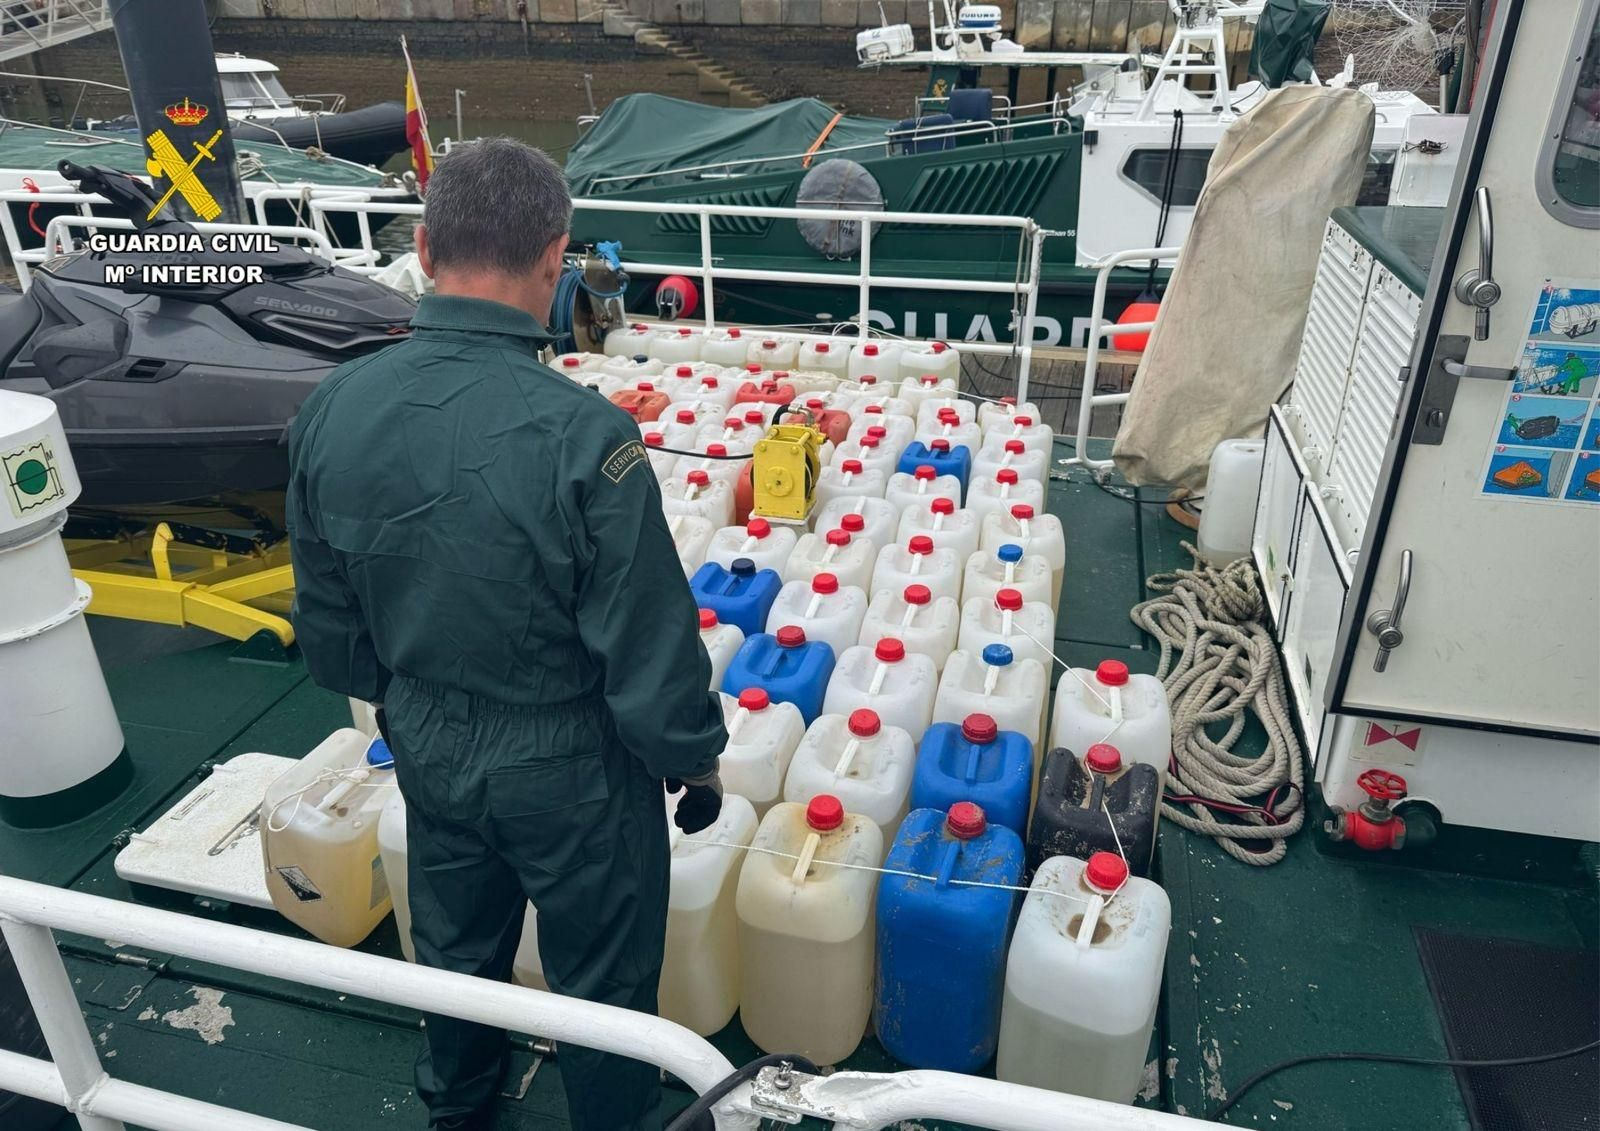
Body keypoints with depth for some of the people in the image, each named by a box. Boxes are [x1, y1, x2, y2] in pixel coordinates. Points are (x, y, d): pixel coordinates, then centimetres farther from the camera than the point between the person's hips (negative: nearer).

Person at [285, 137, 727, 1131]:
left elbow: (328, 624, 1)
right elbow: (652, 643, -23)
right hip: (568, 763, -5)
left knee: (456, 949, 31)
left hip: (426, 749, 6)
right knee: (601, 978, 20)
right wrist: (696, 758, -4)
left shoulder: (332, 410, -12)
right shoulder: (583, 433, -30)